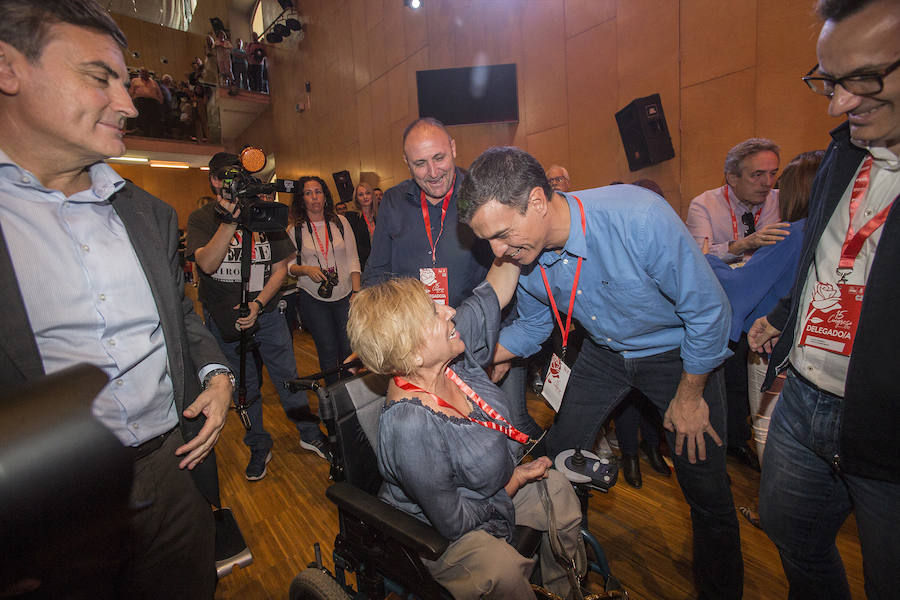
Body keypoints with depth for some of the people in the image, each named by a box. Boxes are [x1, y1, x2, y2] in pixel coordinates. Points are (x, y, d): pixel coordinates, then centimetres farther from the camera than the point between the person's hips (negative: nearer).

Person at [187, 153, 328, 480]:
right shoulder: (201, 218, -3)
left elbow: (280, 268, 1)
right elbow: (207, 263, -19)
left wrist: (258, 303, -12)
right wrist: (230, 220, -28)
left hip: (267, 313, 1)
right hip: (224, 318, 0)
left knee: (288, 376, 8)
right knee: (244, 386, 11)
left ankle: (310, 433, 27)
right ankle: (259, 447, 29)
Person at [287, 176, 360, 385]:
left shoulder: (340, 222, 3)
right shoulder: (295, 230, 0)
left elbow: (353, 259, 3)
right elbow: (287, 265, 5)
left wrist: (356, 292, -4)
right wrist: (305, 269, -16)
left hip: (344, 296, 1)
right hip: (313, 299, -1)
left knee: (349, 348, 2)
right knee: (327, 350, 4)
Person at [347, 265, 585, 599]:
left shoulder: (454, 349, -19)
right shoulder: (410, 425, -39)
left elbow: (495, 290, -8)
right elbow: (453, 522, -27)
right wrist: (517, 478, -15)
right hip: (431, 529, -7)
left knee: (559, 489, 3)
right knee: (502, 567, -29)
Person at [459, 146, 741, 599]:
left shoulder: (640, 218, -36)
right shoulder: (525, 255, -19)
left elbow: (708, 309, -23)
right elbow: (532, 328, -1)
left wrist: (689, 396, -11)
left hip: (677, 352, -4)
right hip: (603, 352, 4)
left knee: (707, 493, 2)